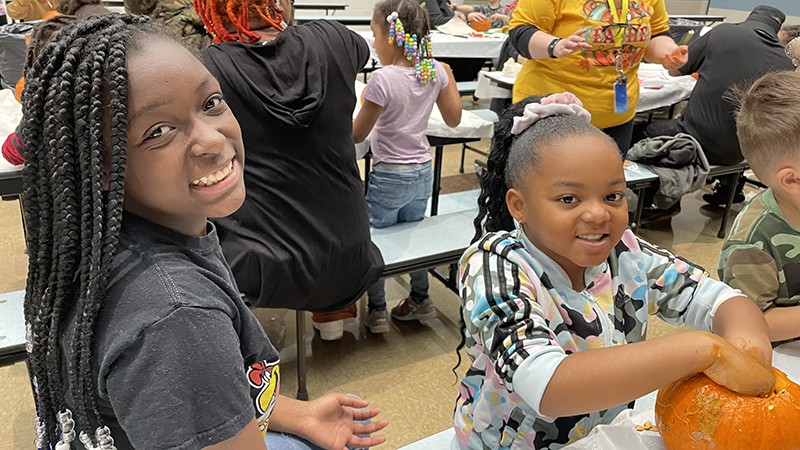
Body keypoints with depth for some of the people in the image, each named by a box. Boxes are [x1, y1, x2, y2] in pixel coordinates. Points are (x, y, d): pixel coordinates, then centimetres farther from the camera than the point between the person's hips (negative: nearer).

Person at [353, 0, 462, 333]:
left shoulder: (383, 79, -22)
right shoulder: (435, 71, -5)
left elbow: (357, 135, -14)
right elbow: (453, 119, 8)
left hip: (390, 177, -6)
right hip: (423, 172, 7)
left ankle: (377, 312, 19)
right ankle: (420, 300, 36)